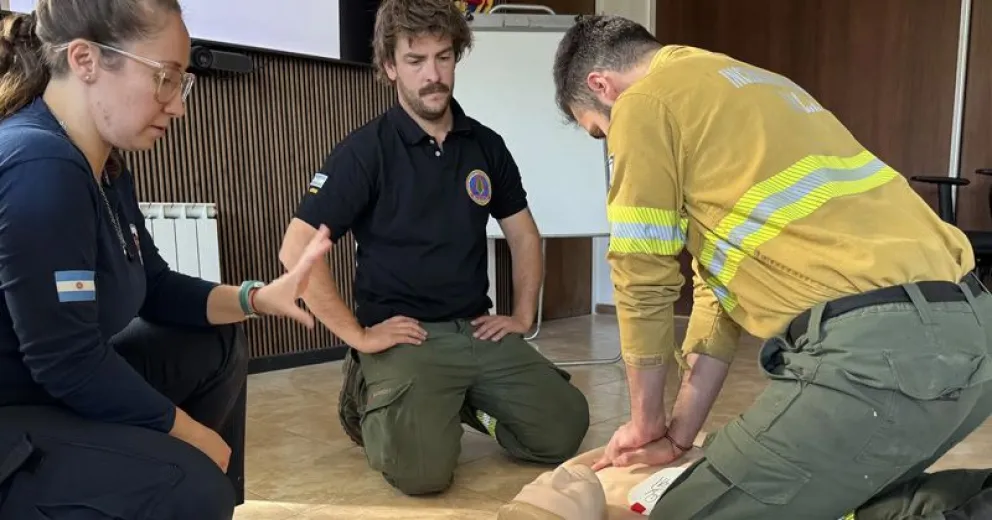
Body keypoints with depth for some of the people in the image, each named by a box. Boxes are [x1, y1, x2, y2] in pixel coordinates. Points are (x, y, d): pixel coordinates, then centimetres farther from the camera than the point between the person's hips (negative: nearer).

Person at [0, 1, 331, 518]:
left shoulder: (104, 163, 4)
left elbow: (153, 288, 11)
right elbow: (66, 362, -27)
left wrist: (257, 297, -5)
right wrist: (191, 432, -15)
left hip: (57, 388, 10)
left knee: (218, 346, 13)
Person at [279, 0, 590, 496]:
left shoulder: (486, 145, 8)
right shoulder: (365, 150, -8)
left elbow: (523, 235, 19)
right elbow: (297, 249, -12)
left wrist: (522, 316, 9)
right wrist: (357, 335, -12)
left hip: (478, 330, 5)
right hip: (404, 336, -4)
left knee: (564, 430, -9)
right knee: (422, 469, -26)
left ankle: (467, 401, 17)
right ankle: (369, 399, 8)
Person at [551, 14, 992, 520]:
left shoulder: (645, 102, 1)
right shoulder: (742, 86, 27)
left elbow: (644, 278, 3)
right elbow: (721, 278, 25)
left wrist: (646, 419, 19)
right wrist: (679, 433, 26)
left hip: (873, 343, -10)